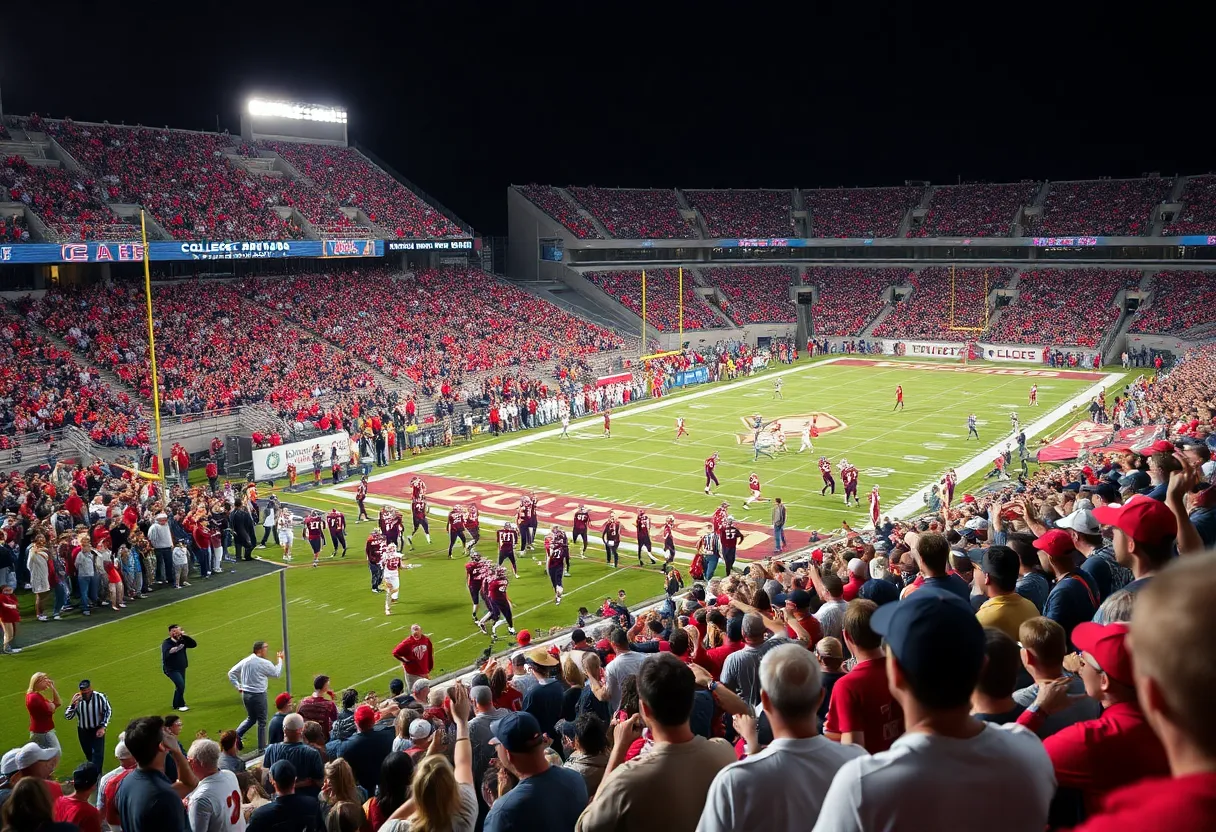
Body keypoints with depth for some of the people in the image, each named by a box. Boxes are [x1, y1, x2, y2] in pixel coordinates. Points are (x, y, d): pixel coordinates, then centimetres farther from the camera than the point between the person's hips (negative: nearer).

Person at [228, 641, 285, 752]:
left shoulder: (245, 661, 2)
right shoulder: (264, 663, -16)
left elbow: (231, 673, 6)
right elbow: (277, 674, -2)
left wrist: (238, 687, 8)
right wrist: (280, 659, 9)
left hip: (245, 694, 6)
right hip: (258, 695, -6)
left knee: (251, 718, 24)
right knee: (262, 722, 9)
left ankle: (236, 734, 6)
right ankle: (261, 747, 15)